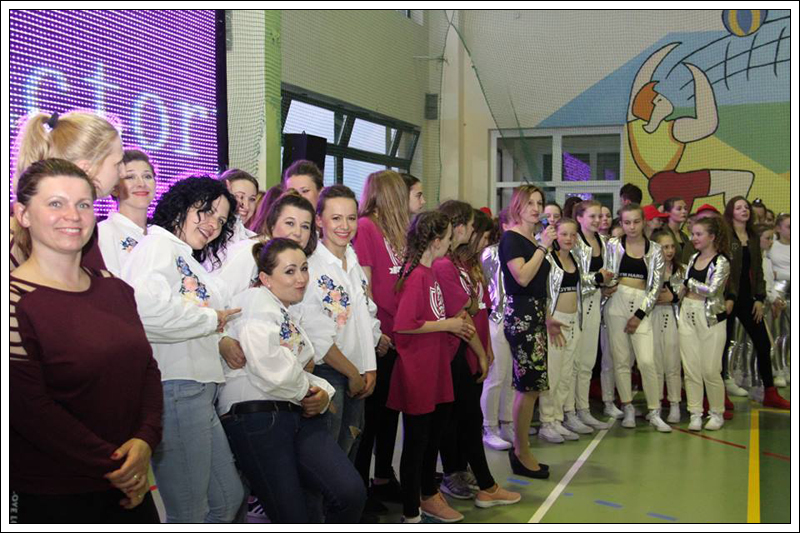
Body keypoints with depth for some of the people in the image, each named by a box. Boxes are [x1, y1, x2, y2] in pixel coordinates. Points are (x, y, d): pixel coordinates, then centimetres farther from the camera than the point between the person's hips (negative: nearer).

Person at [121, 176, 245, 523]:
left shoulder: (191, 262, 25)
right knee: (189, 515, -2)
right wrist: (211, 320, -14)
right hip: (174, 387, -10)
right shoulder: (157, 245, -7)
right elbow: (146, 310, -27)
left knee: (228, 499, 16)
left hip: (198, 390, 10)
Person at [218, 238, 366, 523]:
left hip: (299, 415, 8)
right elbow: (267, 359, -20)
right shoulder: (257, 299, -2)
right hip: (256, 415, -8)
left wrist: (323, 393, 0)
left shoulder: (291, 318, 27)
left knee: (351, 493, -12)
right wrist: (307, 390, -3)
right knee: (292, 519, -8)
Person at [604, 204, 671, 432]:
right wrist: (606, 287, -14)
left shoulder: (655, 250, 6)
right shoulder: (614, 245, 7)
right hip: (617, 302, 1)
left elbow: (656, 285, 2)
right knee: (621, 359, 2)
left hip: (642, 306, -1)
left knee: (646, 361, -9)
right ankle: (628, 409, 12)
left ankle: (654, 412, 2)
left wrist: (640, 314, -5)